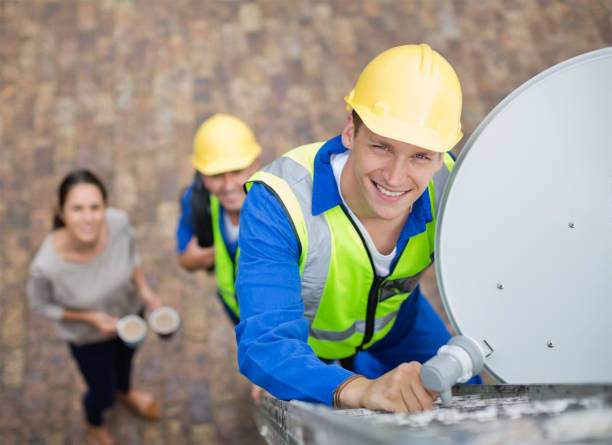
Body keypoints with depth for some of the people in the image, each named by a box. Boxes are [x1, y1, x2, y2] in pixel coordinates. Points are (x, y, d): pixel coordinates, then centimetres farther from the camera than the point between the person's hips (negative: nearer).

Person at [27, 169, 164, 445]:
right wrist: (91, 318, -27)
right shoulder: (47, 265, -41)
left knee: (126, 356, 35)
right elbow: (40, 305, -18)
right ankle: (94, 423, 62)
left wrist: (145, 290, -20)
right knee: (104, 394, 22)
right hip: (86, 337, -3)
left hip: (130, 310, 3)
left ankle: (125, 392, 73)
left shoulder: (118, 223, -34)